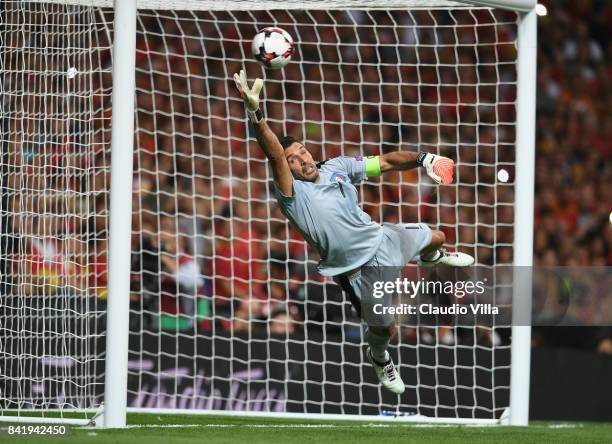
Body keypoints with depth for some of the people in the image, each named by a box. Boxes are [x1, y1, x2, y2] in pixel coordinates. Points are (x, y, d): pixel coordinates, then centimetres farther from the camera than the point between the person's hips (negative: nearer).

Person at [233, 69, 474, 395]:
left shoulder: (337, 167, -8)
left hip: (379, 237, 6)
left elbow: (386, 162, -1)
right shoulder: (293, 195, -28)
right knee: (386, 325, -2)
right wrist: (255, 115, -61)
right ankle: (379, 357, 36)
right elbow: (274, 155, -45)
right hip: (356, 267, -6)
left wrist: (421, 159, -18)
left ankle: (432, 257, 67)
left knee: (435, 239, 26)